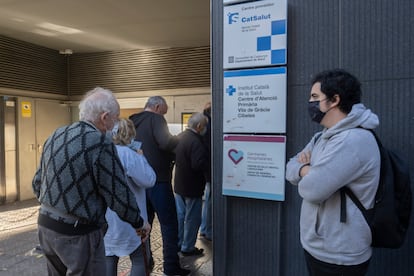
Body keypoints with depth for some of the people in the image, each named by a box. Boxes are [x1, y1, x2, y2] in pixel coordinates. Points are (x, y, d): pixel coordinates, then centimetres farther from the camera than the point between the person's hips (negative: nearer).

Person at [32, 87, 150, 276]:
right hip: (78, 233, -8)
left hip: (46, 225, 8)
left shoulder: (55, 136, 4)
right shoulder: (100, 142, -20)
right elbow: (119, 196, -18)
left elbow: (37, 183, 12)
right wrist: (139, 223, -2)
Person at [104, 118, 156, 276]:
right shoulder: (128, 154, -19)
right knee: (139, 259, 7)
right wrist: (141, 157, -6)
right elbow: (149, 180, -20)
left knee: (109, 258, 17)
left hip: (104, 218, 7)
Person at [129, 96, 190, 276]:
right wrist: (177, 139, -5)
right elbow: (166, 143, -26)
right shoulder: (155, 119, -10)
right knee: (169, 223, 1)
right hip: (157, 180, -8)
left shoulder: (133, 122, 13)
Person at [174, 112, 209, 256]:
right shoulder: (195, 141, -25)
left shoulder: (180, 137, 5)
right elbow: (199, 164, -30)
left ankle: (178, 243, 33)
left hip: (179, 184, 9)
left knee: (180, 215, 20)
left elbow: (174, 157, 16)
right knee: (192, 218, 6)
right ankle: (188, 247, 18)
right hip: (192, 187, -9)